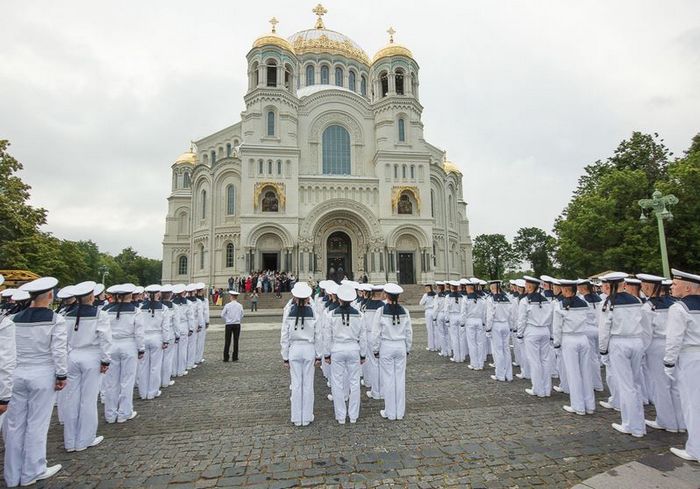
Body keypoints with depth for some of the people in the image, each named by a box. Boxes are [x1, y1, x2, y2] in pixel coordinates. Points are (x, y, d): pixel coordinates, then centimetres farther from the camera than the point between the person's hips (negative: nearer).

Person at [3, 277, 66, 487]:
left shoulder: (15, 319, 1)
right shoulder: (56, 319, -12)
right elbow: (59, 351, -13)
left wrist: (10, 373, 16)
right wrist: (62, 375, -2)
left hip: (17, 374, 5)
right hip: (42, 375, -4)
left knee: (15, 423, 14)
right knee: (37, 423, 8)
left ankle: (12, 475, 28)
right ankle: (32, 472, 21)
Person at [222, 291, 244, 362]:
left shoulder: (227, 305, -7)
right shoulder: (240, 305, -2)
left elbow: (222, 315, -2)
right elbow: (242, 316, 5)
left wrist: (226, 321, 13)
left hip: (229, 325, -1)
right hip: (237, 324, 1)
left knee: (227, 341, 5)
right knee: (236, 341, 7)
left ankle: (226, 358, 8)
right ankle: (235, 357, 10)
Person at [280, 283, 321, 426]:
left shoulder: (289, 314, -7)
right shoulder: (313, 314, -8)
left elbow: (284, 337, -3)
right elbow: (318, 336, -4)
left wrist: (285, 357, 6)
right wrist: (318, 355, 5)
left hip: (294, 350, 1)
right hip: (309, 350, 0)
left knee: (296, 384, 10)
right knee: (308, 384, 10)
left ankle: (297, 418, 21)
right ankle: (307, 417, 21)